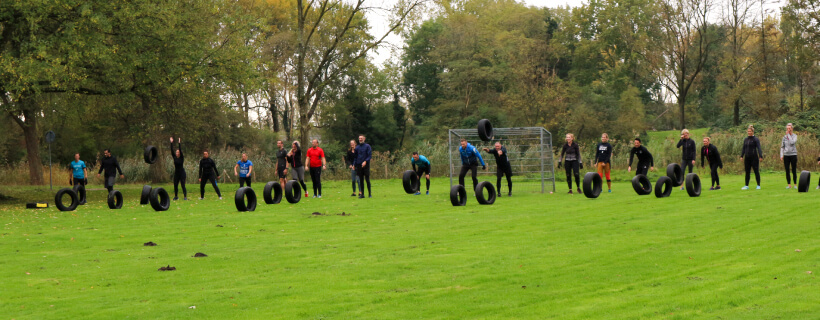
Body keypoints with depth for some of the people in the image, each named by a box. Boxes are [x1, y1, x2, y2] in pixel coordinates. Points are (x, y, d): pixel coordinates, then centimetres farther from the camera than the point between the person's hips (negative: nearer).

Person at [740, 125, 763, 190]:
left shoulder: (756, 139, -5)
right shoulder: (745, 140, 11)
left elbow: (759, 148, -10)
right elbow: (743, 148, 16)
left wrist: (760, 156, -19)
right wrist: (741, 156, 6)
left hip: (754, 157, -5)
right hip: (747, 158, 5)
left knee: (756, 171, 0)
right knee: (747, 172, 7)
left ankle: (758, 185, 7)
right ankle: (746, 186, 12)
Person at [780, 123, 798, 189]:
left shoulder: (795, 136, 0)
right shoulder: (784, 137, 9)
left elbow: (792, 142, -19)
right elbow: (782, 147, 11)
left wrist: (788, 134, -9)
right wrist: (781, 155, 1)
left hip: (793, 154, -3)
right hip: (786, 155, 3)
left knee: (794, 170, 0)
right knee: (787, 171, 2)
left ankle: (795, 184, 9)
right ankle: (789, 184, 8)